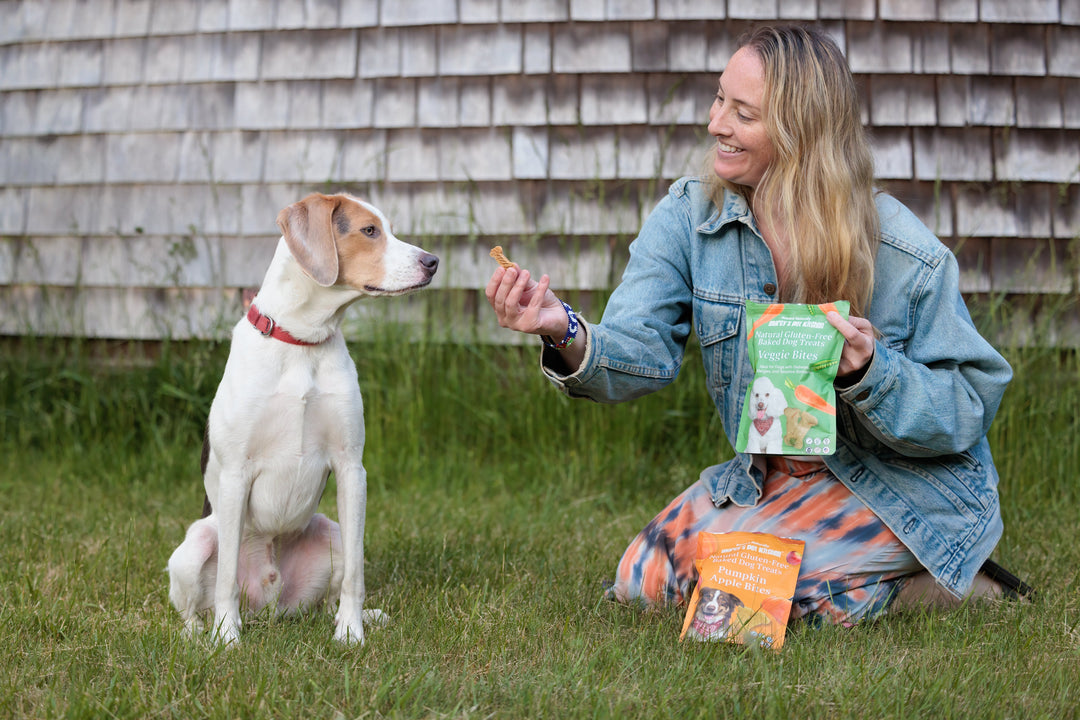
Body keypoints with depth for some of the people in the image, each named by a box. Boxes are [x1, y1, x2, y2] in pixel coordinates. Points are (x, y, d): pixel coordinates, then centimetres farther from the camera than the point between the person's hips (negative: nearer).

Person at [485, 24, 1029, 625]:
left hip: (906, 484, -6)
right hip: (771, 475, 6)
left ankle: (950, 587, -2)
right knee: (642, 582, -1)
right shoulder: (689, 216, -9)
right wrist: (567, 333, -39)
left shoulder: (910, 258, -21)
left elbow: (970, 406, -16)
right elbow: (642, 353, -17)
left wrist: (870, 373, -35)